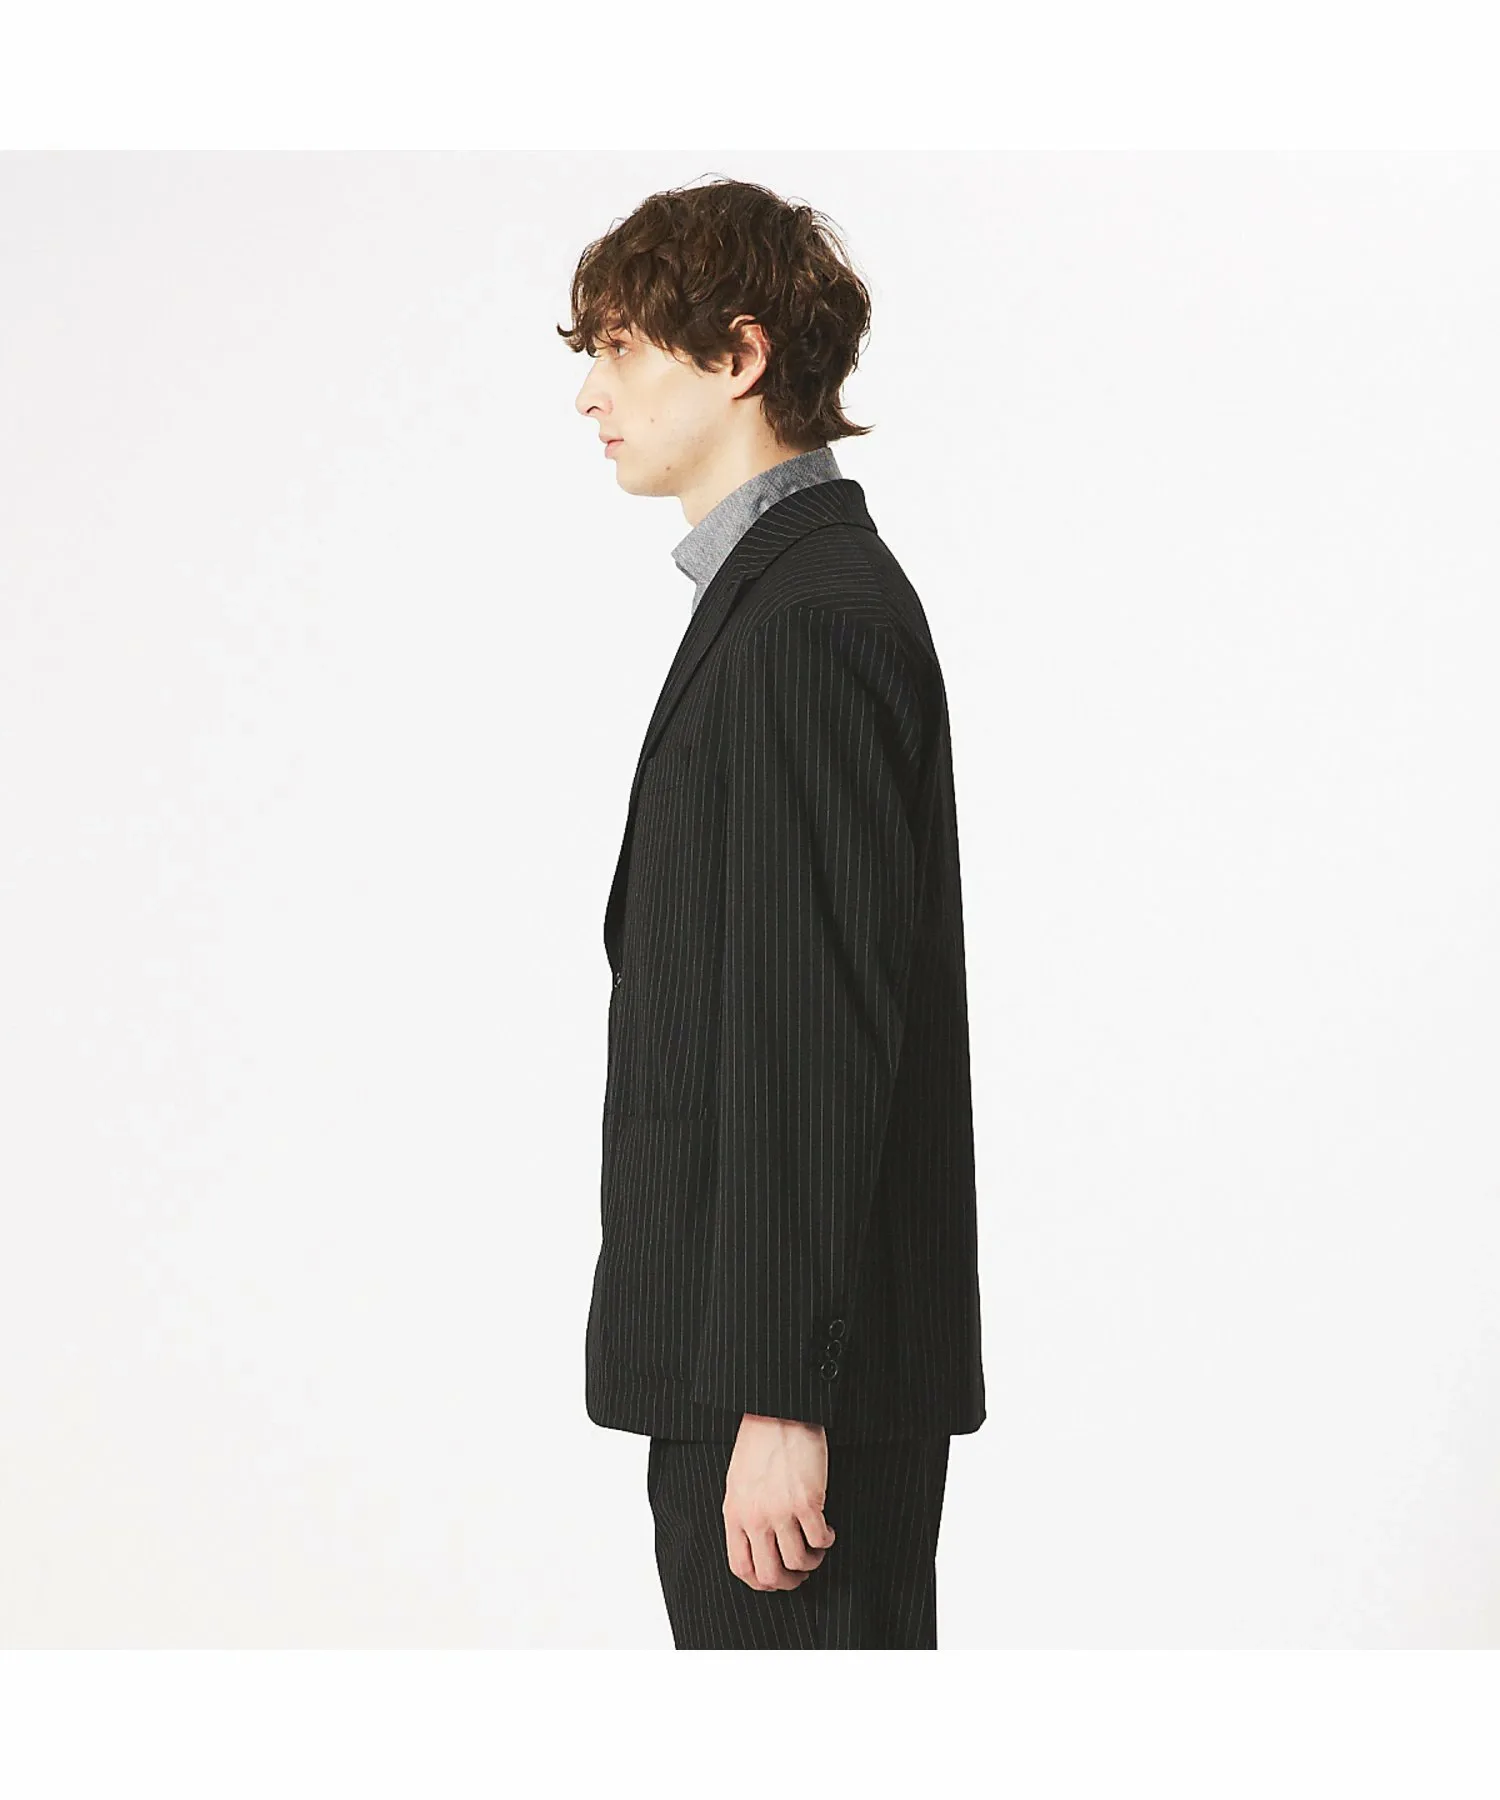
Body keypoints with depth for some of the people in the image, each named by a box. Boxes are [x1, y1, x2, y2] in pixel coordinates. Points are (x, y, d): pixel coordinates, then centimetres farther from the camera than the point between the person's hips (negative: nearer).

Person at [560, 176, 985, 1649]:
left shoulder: (810, 622, -16)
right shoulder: (795, 591, 17)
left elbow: (822, 1029, -22)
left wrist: (778, 1401, -22)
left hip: (802, 1362, -10)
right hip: (742, 1350, 10)